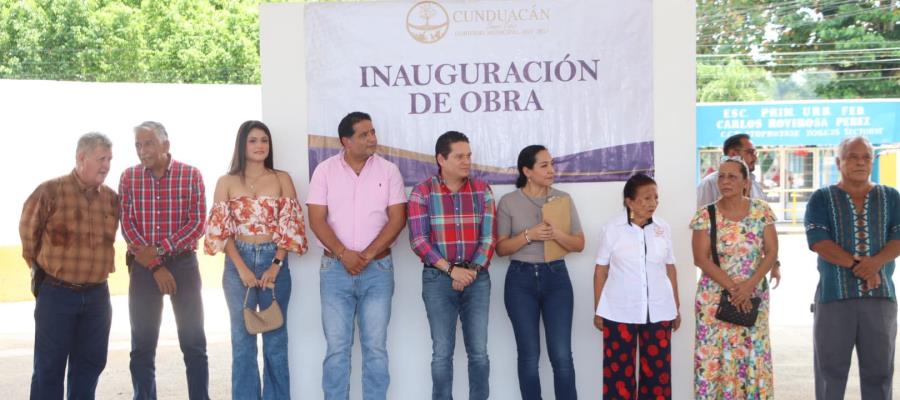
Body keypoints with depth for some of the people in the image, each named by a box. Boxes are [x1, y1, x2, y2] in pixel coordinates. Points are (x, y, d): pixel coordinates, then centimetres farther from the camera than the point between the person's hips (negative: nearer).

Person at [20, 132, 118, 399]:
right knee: (49, 366, 2)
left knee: (90, 363, 11)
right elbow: (28, 233, 2)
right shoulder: (50, 191, -10)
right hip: (56, 293, -4)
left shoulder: (112, 198, 4)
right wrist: (43, 269, 12)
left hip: (97, 295, 5)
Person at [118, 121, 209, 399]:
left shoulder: (190, 175, -2)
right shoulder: (129, 177, 3)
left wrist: (160, 250, -16)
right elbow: (127, 225, -3)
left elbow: (197, 224, -7)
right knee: (142, 345, 6)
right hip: (143, 266, 2)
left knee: (194, 343, 2)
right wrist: (155, 267, -12)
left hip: (183, 263, -1)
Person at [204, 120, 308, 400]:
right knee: (242, 338, 6)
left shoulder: (282, 179, 5)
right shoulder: (226, 182, 5)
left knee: (276, 338, 5)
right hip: (238, 263, 0)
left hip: (274, 261, 0)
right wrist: (242, 268, -11)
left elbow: (290, 226, 0)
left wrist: (276, 265, -10)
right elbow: (222, 230, -1)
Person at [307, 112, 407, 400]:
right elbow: (317, 220, -4)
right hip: (335, 269, 0)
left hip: (378, 269, 0)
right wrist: (344, 254, -14)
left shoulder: (388, 170, 2)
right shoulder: (325, 170, 1)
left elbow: (397, 219, -3)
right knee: (336, 348, 4)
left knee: (375, 347, 3)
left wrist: (368, 255, -12)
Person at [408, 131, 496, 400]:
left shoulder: (482, 190, 3)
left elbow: (488, 238, 0)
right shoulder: (422, 192, -4)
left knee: (479, 352, 6)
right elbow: (419, 240, -8)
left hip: (477, 277, 2)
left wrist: (472, 271, -11)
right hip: (438, 278, -2)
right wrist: (451, 270, -15)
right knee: (442, 352, 5)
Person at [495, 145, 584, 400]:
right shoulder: (509, 202, 0)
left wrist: (558, 234, -15)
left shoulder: (563, 199, 5)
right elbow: (501, 248, -1)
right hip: (521, 280, -1)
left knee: (562, 355, -4)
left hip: (556, 277, 1)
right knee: (529, 356, 4)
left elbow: (579, 244, 5)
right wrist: (529, 235, -16)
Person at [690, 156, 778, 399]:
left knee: (753, 355, 5)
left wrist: (749, 285, -14)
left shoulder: (761, 212, 1)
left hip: (754, 295, 2)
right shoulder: (706, 216, -5)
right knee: (715, 355, -3)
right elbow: (701, 259, -9)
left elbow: (771, 253, -1)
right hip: (716, 297, -2)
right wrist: (732, 288, -15)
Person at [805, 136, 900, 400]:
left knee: (879, 368, 5)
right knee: (831, 367, 2)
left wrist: (876, 262, -19)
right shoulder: (821, 199, 4)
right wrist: (858, 266, -17)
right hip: (834, 295, -2)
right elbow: (818, 240, -8)